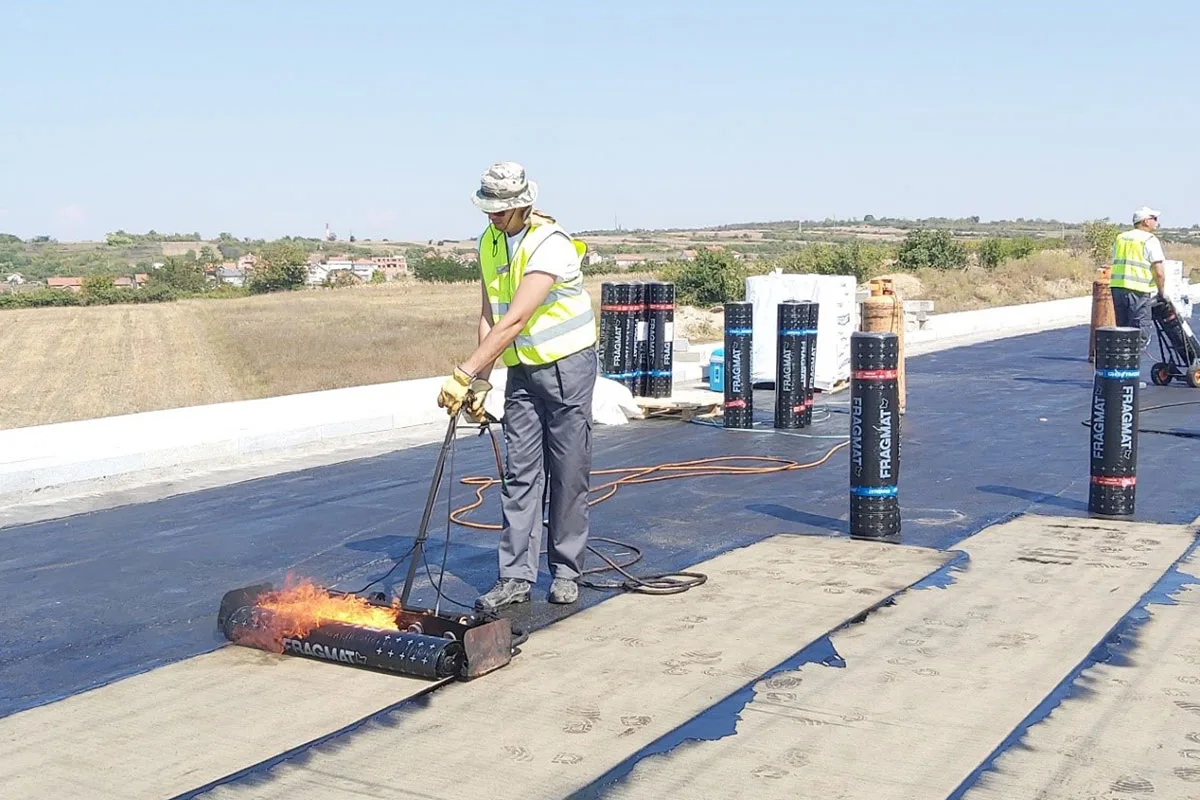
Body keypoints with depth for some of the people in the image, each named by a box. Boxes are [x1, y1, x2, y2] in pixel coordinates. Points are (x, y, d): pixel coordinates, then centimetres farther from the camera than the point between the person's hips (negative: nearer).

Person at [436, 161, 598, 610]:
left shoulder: (550, 244, -22)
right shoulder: (489, 243, 5)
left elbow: (515, 321, -29)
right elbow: (490, 316, 10)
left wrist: (464, 374, -32)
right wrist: (481, 381, 3)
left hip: (567, 367, -6)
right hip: (521, 372, 7)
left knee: (569, 474, 1)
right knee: (520, 475, 1)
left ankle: (566, 572, 13)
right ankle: (516, 577, 3)